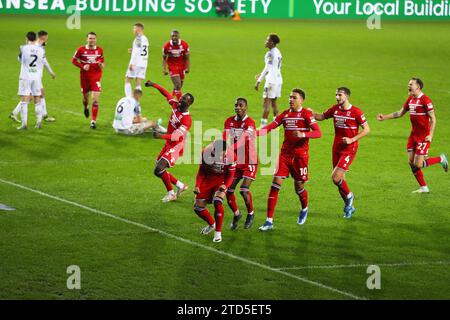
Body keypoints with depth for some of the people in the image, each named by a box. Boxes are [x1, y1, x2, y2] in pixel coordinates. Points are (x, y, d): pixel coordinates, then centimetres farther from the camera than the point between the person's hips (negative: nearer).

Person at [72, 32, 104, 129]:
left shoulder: (99, 50, 0)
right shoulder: (81, 50, -6)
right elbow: (74, 60, 1)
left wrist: (102, 65, -6)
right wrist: (82, 66, -14)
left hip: (96, 77, -1)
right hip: (84, 76, 1)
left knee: (95, 99, -11)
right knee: (85, 96, 17)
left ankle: (93, 121, -7)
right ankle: (86, 107, 55)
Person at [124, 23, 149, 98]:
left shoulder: (138, 38, -10)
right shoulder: (145, 39, 15)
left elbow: (137, 52, -18)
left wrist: (132, 63, -20)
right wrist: (132, 51, 17)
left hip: (136, 63, -7)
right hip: (143, 64, 7)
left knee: (127, 81, 2)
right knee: (138, 83, 6)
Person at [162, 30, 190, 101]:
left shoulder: (184, 45, -12)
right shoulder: (167, 46, -14)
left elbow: (187, 58, -2)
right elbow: (164, 58, -3)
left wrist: (188, 68, -7)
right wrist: (164, 69, -9)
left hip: (182, 67, 3)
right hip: (172, 67, -3)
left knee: (180, 86, 12)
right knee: (177, 85, -14)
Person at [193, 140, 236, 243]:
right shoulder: (206, 153, -18)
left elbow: (230, 176, -11)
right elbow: (201, 172, -2)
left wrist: (225, 185, -31)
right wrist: (197, 186, -12)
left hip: (221, 181, -3)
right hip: (207, 180, 3)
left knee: (217, 202, -28)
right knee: (198, 207, 2)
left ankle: (218, 232, -12)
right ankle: (211, 224, 33)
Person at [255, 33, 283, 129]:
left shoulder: (271, 53, -16)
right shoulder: (278, 52, 13)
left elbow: (267, 69, -22)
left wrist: (258, 81, -22)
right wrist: (261, 75, 27)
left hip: (272, 80, -9)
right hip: (278, 79, 9)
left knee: (266, 102, -7)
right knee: (274, 102, 14)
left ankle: (263, 126, -8)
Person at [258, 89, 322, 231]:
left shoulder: (306, 114, -6)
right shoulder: (285, 114, 9)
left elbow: (318, 133, -16)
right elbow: (269, 128, 5)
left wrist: (303, 134, -32)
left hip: (300, 155, -4)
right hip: (285, 154, 4)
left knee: (299, 187, 6)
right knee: (275, 185, -7)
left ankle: (304, 209, 40)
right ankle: (269, 221, -7)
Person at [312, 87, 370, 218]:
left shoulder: (356, 112, -12)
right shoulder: (335, 109, 4)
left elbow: (367, 129, -8)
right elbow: (322, 117, 18)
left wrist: (352, 140, -17)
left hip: (349, 149, -6)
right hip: (336, 147, 6)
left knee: (335, 177, -16)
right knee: (340, 179, 9)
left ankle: (349, 196, 11)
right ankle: (349, 207, 24)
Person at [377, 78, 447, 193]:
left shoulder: (425, 100, -15)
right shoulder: (410, 99, 9)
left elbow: (433, 119, -15)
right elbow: (400, 113, 21)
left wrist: (430, 135, -21)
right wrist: (384, 117, 14)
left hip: (423, 136, -8)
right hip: (413, 135, 8)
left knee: (418, 165, -9)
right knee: (411, 162, 5)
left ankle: (441, 159, 14)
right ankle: (424, 188, 15)